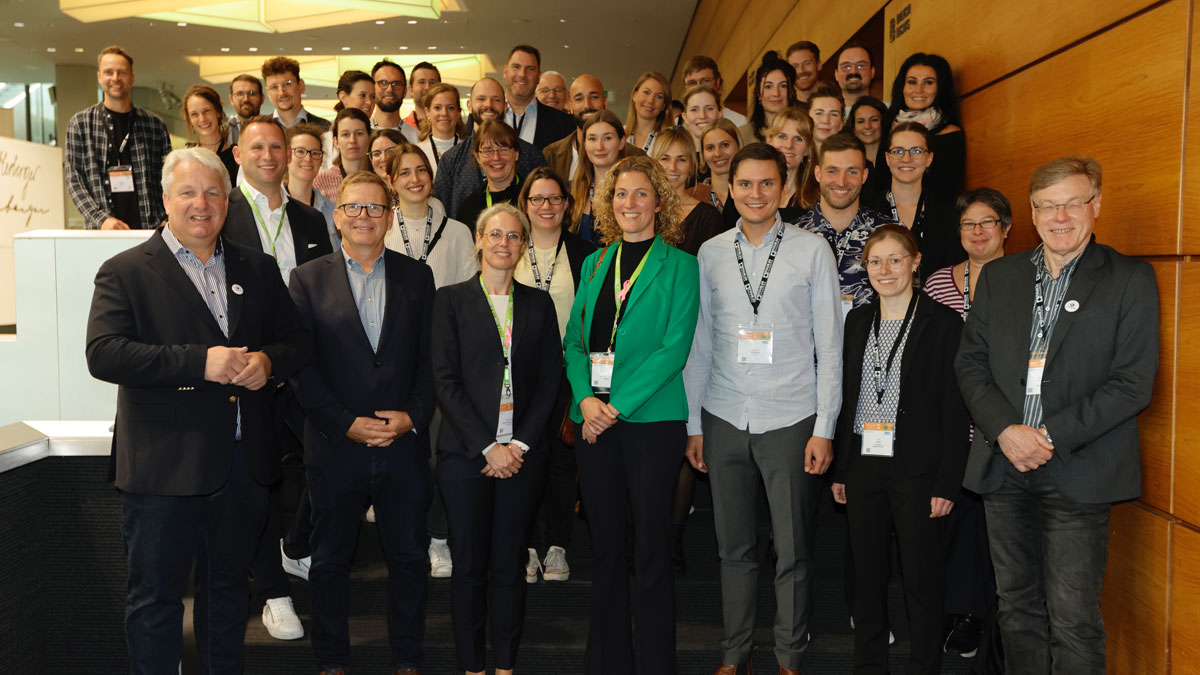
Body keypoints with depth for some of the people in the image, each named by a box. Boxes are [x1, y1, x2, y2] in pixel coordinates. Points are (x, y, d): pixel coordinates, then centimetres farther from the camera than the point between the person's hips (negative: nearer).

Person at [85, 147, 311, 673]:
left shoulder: (258, 269, 11)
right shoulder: (125, 272, -2)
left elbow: (297, 340, 12)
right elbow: (103, 353, -15)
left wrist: (267, 361, -11)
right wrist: (198, 362, -23)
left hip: (244, 464, 4)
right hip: (164, 468, -4)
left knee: (229, 588, 19)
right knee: (156, 595, 9)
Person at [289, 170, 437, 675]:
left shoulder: (417, 277, 6)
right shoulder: (308, 279, 2)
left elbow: (430, 358, 4)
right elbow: (301, 365, -4)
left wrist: (413, 416, -9)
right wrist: (345, 424, -12)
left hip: (404, 444, 1)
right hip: (335, 446, -1)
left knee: (409, 557, 10)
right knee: (329, 561, 12)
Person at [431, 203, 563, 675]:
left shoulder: (539, 303, 10)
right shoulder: (452, 299, 3)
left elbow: (550, 379, 5)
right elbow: (445, 379, -4)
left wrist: (519, 444, -6)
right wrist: (487, 446, -10)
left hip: (522, 454, 2)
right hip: (465, 453, -2)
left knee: (510, 564, 7)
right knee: (469, 565, 4)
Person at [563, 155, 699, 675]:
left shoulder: (678, 265, 0)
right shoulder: (594, 264, 14)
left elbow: (675, 348, -9)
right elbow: (574, 340, 11)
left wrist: (618, 405, -14)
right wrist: (585, 397, -8)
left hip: (651, 418, -4)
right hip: (593, 418, 4)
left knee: (651, 549, 0)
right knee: (605, 547, 11)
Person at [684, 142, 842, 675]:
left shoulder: (812, 251, 0)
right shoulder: (710, 253, 7)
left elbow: (829, 346, 0)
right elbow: (698, 343, 9)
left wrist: (824, 428, -5)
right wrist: (692, 423, 6)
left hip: (791, 420, -2)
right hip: (724, 420, 2)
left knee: (793, 550, 5)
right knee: (733, 547, 11)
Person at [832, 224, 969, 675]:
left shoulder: (942, 323, -5)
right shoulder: (858, 320, 9)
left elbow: (954, 411, -7)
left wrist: (947, 483, -11)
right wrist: (840, 470, 9)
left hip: (916, 470, -4)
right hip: (863, 466, 4)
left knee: (922, 579, 5)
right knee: (868, 574, 13)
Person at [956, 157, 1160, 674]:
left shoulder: (1130, 280, 0)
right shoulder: (999, 276, 11)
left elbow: (1134, 382, -7)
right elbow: (970, 361, 7)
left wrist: (1051, 436, -13)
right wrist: (1005, 430, -9)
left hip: (1077, 474, -4)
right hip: (1004, 466, 4)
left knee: (1073, 622, -2)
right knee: (1017, 608, 14)